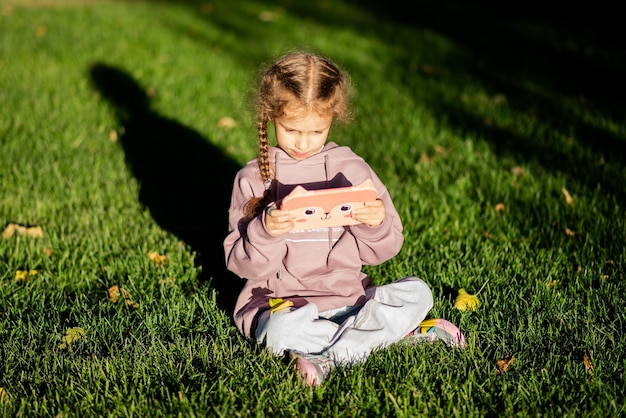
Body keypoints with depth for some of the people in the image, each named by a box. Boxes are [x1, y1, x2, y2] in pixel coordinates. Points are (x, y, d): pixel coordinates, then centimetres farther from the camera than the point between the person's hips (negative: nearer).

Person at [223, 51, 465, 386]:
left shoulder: (351, 168, 4)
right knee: (282, 331, -36)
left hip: (348, 295, 3)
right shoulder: (253, 178, 0)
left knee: (417, 293, -19)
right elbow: (243, 265, -3)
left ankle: (328, 357, -20)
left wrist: (376, 225, -16)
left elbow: (379, 252, 7)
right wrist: (264, 232, -24)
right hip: (280, 300, -2)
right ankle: (404, 332, -19)